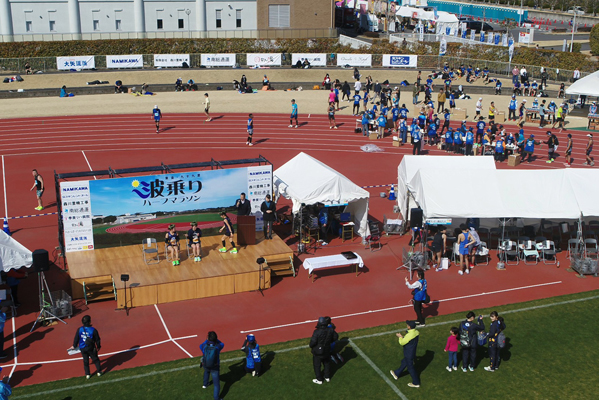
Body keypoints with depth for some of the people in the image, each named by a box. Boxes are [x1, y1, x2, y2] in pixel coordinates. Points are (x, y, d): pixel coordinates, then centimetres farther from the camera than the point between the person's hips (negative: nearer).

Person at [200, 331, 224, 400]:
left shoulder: (204, 346, -21)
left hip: (205, 365, 4)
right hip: (215, 368, -4)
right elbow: (222, 344, 2)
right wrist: (215, 339, 5)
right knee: (216, 383, 7)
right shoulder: (218, 346, -23)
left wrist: (207, 340, 11)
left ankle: (205, 384, 60)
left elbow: (201, 345, 5)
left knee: (206, 371, 40)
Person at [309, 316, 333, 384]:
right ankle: (327, 377, 40)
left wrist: (311, 346, -5)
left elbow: (313, 341, -26)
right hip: (327, 351, 5)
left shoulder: (317, 332, -29)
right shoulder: (329, 331, -12)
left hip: (318, 352, -5)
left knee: (317, 365, 14)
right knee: (327, 364, 25)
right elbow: (331, 340, 1)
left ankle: (319, 380, 25)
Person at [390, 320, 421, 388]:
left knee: (410, 368, 9)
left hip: (409, 354, -8)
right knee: (404, 363, 26)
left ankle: (416, 383, 23)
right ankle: (396, 374, 47)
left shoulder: (409, 335, -35)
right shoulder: (416, 332, -10)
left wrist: (400, 337, -2)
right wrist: (403, 337, 6)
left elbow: (402, 343, -19)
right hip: (413, 352, 8)